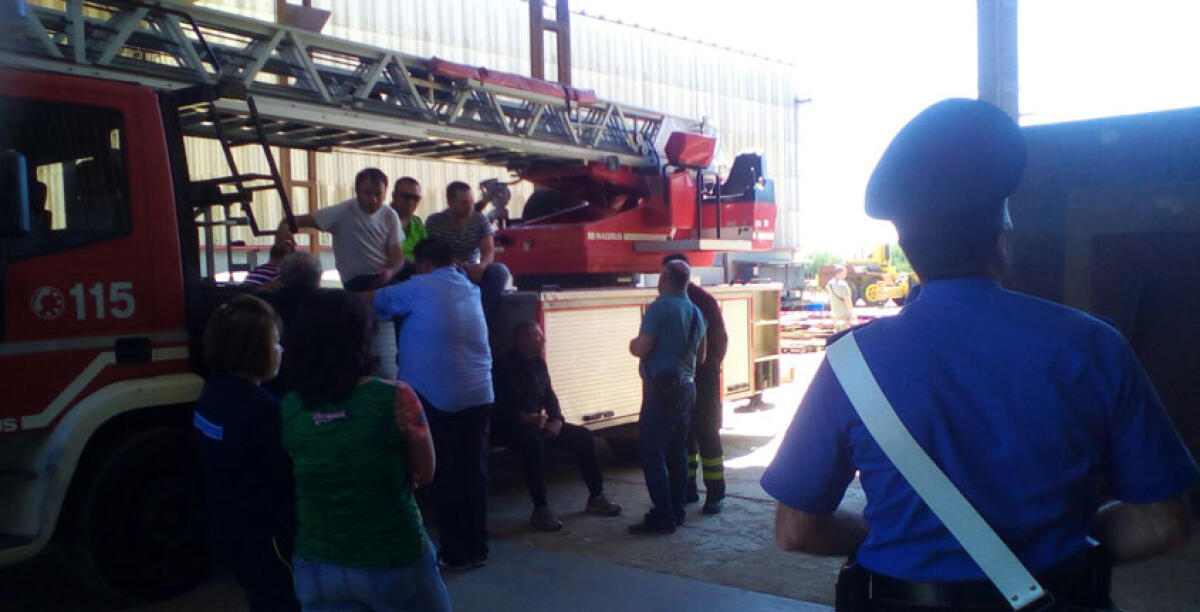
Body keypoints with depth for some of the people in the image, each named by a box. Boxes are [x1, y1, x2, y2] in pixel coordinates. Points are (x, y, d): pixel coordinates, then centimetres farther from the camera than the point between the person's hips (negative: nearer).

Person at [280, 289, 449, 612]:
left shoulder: (289, 408, -7)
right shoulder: (395, 398, -16)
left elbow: (303, 482, 6)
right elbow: (425, 473, -3)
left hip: (317, 567, 3)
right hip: (394, 561, -2)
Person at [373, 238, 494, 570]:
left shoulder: (420, 288, -5)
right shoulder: (470, 289, 12)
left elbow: (376, 302, 1)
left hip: (438, 398, -6)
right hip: (479, 395, 6)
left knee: (445, 478, 4)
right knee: (474, 473, 11)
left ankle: (456, 553, 10)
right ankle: (478, 548, 19)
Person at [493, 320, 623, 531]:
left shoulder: (539, 364, 8)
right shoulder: (504, 366, -14)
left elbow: (549, 396, 11)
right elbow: (499, 408, -19)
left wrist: (557, 420, -7)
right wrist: (524, 418, -32)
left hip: (537, 422, 8)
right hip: (509, 427, -8)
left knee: (583, 436, -2)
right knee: (534, 442, -38)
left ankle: (596, 497, 8)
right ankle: (540, 510, -33)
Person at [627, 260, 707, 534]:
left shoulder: (659, 308, -13)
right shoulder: (695, 311, 12)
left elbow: (641, 348, -17)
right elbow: (700, 357, 18)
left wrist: (632, 343, 4)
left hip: (663, 388, -8)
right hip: (686, 387, 9)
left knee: (651, 449, -5)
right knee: (677, 448, 14)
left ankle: (663, 515, -7)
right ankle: (676, 510, 19)